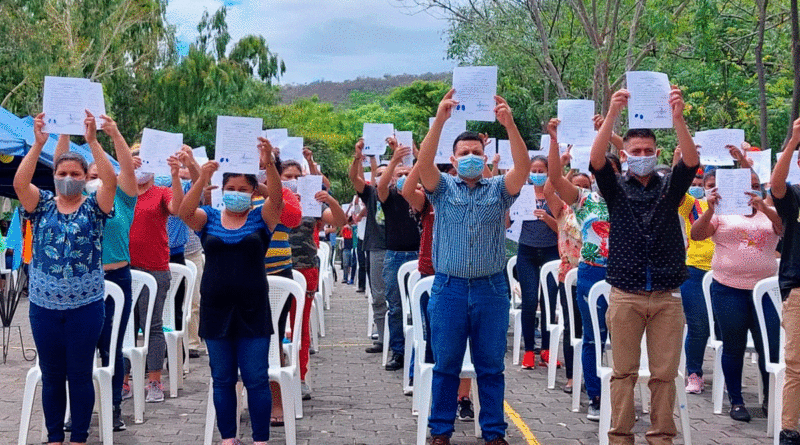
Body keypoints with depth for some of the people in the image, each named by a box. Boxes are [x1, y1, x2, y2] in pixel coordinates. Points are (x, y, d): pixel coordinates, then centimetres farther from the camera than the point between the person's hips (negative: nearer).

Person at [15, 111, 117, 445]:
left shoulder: (93, 206, 0)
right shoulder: (42, 205, 5)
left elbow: (111, 180, -18)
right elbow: (20, 182, -13)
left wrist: (93, 140, -23)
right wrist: (39, 143, -20)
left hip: (86, 306, -2)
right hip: (44, 305, 2)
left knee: (80, 375, 5)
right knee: (51, 375, 10)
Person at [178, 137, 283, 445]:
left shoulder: (260, 218, 4)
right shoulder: (208, 218, 7)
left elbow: (276, 199, -16)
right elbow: (184, 211, -12)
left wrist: (269, 163, -31)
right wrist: (202, 179, -28)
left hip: (253, 312, -2)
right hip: (216, 310, 2)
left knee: (257, 379, 0)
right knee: (222, 379, 8)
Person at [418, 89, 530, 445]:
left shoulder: (498, 189, 7)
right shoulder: (443, 188, 6)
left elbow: (523, 167, -11)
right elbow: (424, 163, -12)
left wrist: (509, 125, -26)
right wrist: (440, 121, -25)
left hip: (491, 289, 0)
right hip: (448, 288, 0)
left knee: (491, 366, 7)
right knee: (445, 365, 6)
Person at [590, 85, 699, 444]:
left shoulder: (670, 186, 10)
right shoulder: (616, 188, 7)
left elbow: (691, 161, -8)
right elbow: (596, 161, -11)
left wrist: (677, 118, -24)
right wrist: (612, 115, -24)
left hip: (667, 296, 1)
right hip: (625, 295, -1)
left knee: (665, 374, 4)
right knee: (624, 373, 3)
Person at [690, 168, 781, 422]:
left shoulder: (770, 213, 11)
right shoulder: (722, 213, 6)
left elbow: (785, 228, -10)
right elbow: (696, 234, -6)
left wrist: (764, 208, -25)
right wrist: (710, 210, -22)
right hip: (729, 289, -1)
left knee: (770, 347, 1)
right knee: (733, 347, 5)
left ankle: (770, 399, 18)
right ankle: (736, 401, 15)